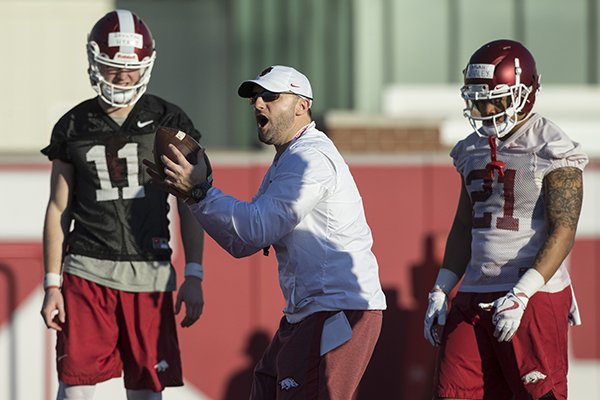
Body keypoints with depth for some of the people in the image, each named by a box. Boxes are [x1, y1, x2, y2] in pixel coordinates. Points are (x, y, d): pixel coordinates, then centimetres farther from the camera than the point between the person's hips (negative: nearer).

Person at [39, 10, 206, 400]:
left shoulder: (168, 122, 4)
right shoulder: (73, 128, 7)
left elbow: (190, 206, 6)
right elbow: (59, 210, 11)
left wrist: (194, 277, -1)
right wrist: (52, 284, 6)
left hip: (149, 273, 0)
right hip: (88, 270, 0)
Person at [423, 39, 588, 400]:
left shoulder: (552, 150, -9)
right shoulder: (473, 151, 13)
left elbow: (563, 231, -15)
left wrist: (521, 294, -23)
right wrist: (440, 291, 13)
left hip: (535, 298, -7)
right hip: (474, 298, 7)